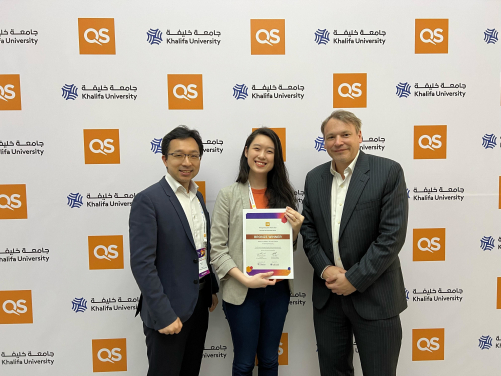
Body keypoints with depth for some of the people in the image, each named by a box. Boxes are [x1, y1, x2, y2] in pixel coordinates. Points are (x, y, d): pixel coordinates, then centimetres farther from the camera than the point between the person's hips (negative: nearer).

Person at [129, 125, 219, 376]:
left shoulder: (198, 197, 8)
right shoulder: (148, 200, -16)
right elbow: (142, 264, -20)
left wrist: (212, 290, 13)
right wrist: (164, 315, -20)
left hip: (199, 304, 7)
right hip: (168, 310, -7)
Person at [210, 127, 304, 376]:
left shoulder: (283, 194, 3)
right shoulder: (228, 195, -7)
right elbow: (216, 248, -8)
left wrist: (295, 230, -10)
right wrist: (245, 279, -19)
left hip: (277, 290, 3)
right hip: (241, 291, -3)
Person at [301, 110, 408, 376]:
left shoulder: (388, 172, -10)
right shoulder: (314, 178, 6)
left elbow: (393, 235, -15)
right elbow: (308, 230, 7)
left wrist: (354, 279, -15)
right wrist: (325, 269, -8)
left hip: (373, 296, -4)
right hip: (327, 295, 4)